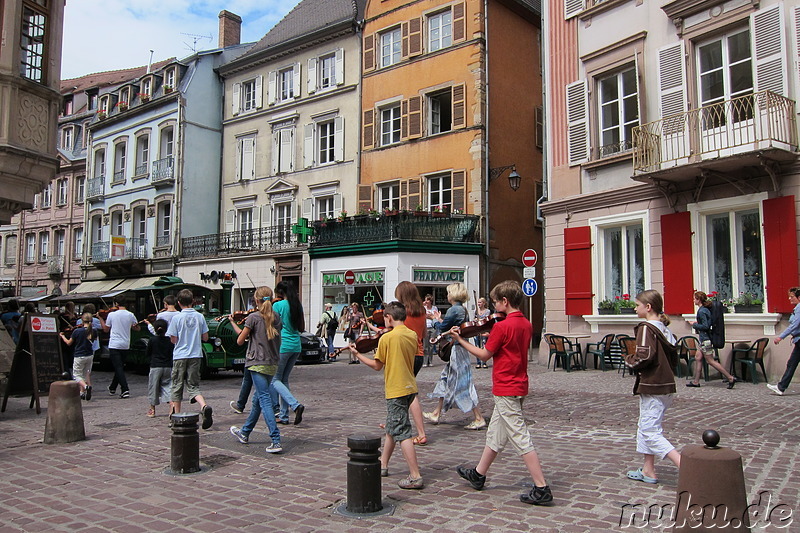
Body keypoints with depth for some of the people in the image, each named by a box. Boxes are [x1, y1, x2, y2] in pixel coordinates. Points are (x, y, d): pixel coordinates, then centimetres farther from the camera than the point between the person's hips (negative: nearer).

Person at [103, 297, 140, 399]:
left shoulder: (111, 315, -7)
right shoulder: (130, 315, -1)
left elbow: (106, 329, 6)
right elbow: (137, 328, 7)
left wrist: (101, 319, 17)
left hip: (114, 345, -4)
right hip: (126, 346, 4)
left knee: (118, 368, -4)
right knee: (120, 367, 18)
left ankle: (125, 390, -16)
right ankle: (112, 388, 35)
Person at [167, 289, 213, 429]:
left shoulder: (176, 318, -8)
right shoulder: (200, 317, 0)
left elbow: (173, 340, -5)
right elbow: (205, 338, 4)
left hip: (180, 356, -2)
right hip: (196, 355, 2)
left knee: (177, 386, 12)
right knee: (193, 386, 7)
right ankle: (204, 406, -20)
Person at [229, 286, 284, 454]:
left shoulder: (253, 318, -11)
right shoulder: (276, 317, 6)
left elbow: (240, 341, -5)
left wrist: (233, 323, 13)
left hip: (257, 363, -7)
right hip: (273, 364, 7)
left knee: (265, 400, -9)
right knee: (258, 398, 19)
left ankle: (276, 441, -17)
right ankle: (245, 433, 37)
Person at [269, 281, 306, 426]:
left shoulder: (278, 305, -9)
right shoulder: (297, 306, 9)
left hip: (282, 346, -7)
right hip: (296, 347, 7)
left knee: (274, 380, 4)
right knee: (284, 379, 15)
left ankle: (296, 405, -14)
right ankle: (283, 415, 14)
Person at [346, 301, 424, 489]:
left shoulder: (386, 338, -15)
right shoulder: (412, 335, 5)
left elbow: (377, 366, -7)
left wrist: (357, 354, 4)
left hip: (396, 390, -8)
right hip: (410, 387, 8)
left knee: (402, 433, -6)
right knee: (392, 428, 20)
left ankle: (415, 476, -7)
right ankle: (382, 465, 32)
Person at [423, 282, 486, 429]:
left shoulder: (453, 310, -18)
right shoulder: (462, 309, 11)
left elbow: (442, 328, -14)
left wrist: (437, 321, 5)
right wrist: (440, 320, 16)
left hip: (455, 350, -10)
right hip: (458, 348, 10)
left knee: (462, 384, -6)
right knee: (446, 380, 17)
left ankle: (479, 419, -2)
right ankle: (436, 414, 27)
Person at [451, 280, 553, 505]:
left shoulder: (502, 326, -19)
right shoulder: (526, 324, 6)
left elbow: (485, 354, -10)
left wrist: (460, 340, 0)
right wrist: (492, 336, 9)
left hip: (506, 390, -10)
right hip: (518, 387, 10)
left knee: (521, 438, -5)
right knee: (495, 434, 20)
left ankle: (542, 489, -1)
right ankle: (478, 475, 35)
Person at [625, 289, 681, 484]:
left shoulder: (646, 328, -15)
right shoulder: (665, 329, 11)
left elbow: (645, 357, -25)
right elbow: (674, 359, 15)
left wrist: (630, 362, -7)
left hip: (652, 387, -9)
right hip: (666, 385, 9)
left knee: (650, 432, -5)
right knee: (645, 426, 19)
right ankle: (648, 470, 25)